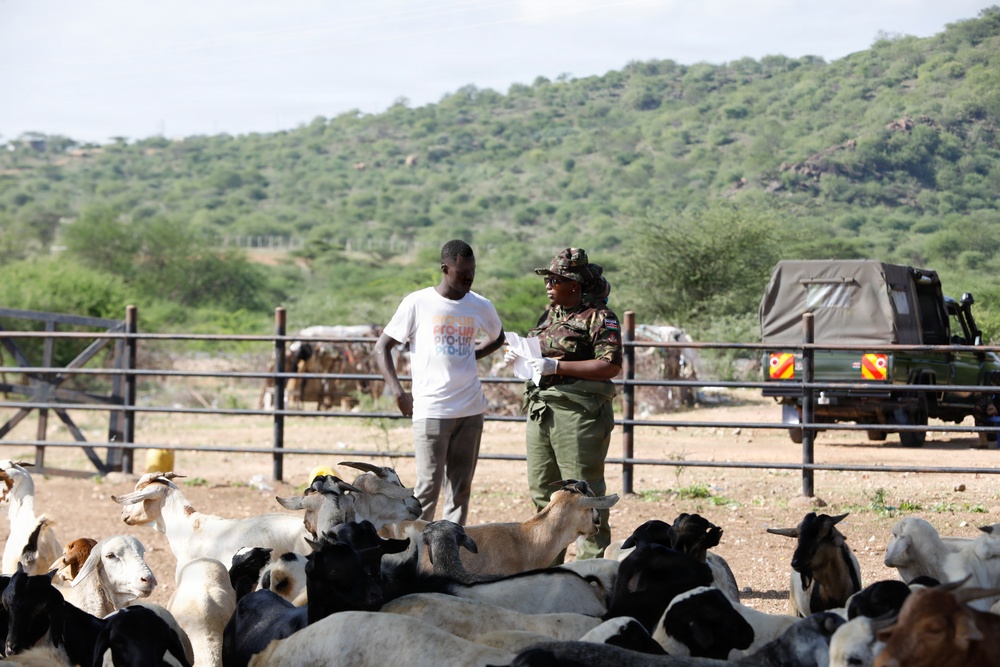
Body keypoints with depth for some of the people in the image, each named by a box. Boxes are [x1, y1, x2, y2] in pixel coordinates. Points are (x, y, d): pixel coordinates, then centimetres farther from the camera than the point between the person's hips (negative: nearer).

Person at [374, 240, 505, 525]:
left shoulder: (481, 307, 8)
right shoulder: (417, 303, -2)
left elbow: (497, 338, 29)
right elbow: (382, 348, 2)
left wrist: (470, 355, 11)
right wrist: (398, 392, -8)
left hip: (471, 410, 4)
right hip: (431, 411, -4)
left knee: (461, 488, 6)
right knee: (428, 487, -7)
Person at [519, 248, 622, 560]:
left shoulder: (599, 317, -7)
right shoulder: (549, 314, 17)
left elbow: (610, 366, -16)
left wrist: (556, 366, -20)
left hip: (578, 414, -8)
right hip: (540, 413, 8)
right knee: (542, 491, 12)